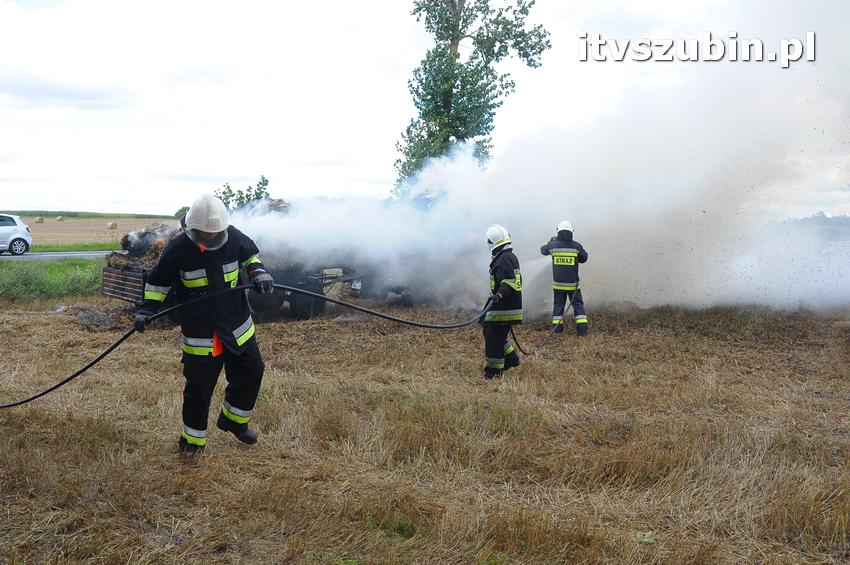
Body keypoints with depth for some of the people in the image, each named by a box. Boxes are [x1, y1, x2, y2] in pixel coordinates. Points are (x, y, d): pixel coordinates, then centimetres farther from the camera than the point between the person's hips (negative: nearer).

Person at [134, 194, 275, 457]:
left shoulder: (234, 237, -9)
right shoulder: (178, 248, -16)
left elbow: (250, 255, 13)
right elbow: (159, 279, 0)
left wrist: (258, 273, -5)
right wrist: (148, 308, -6)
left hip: (237, 325, 4)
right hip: (199, 331, -4)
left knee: (252, 371, 12)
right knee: (199, 385, 3)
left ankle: (233, 420, 35)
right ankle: (193, 437, 24)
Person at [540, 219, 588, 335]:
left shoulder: (553, 245, -7)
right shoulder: (577, 246, -10)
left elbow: (543, 250, 15)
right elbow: (584, 258, 5)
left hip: (558, 283, 1)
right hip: (573, 283, -1)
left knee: (558, 304, 14)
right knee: (578, 304, 7)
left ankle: (557, 327, 13)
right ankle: (582, 328, 1)